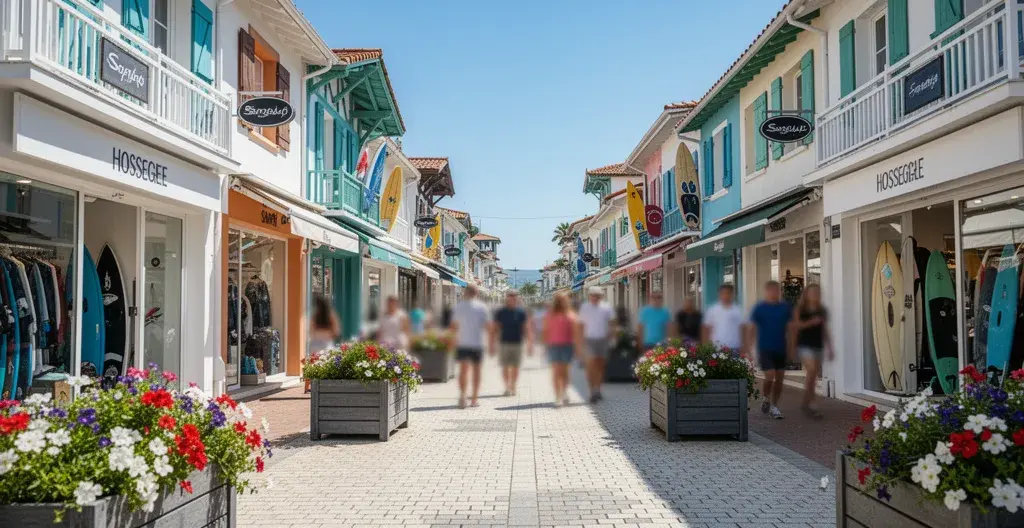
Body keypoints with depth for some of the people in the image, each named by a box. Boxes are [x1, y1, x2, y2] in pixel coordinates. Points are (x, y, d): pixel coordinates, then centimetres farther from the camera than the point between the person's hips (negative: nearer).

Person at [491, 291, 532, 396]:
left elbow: (527, 329, 5)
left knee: (515, 367, 4)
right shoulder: (500, 312, 3)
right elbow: (494, 329, 5)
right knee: (505, 367, -4)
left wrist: (530, 344, -1)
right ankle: (507, 386, 4)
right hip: (504, 343, -1)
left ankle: (512, 387, 14)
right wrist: (492, 345, 1)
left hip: (517, 343, 1)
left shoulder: (521, 313, 4)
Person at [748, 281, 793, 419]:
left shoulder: (785, 307, 5)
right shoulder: (759, 308, -5)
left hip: (781, 349, 4)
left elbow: (789, 328, 12)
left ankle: (774, 406, 21)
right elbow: (752, 328, -2)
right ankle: (766, 398, 17)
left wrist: (791, 346, 8)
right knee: (770, 377, -12)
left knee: (779, 378, 7)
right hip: (765, 349, -4)